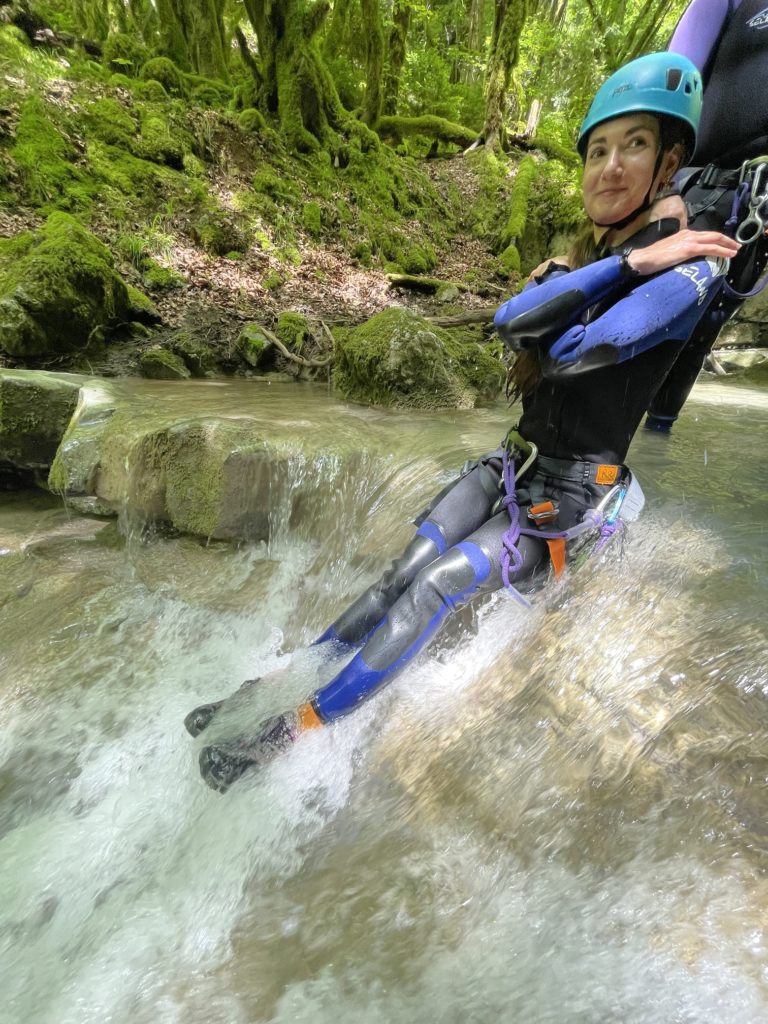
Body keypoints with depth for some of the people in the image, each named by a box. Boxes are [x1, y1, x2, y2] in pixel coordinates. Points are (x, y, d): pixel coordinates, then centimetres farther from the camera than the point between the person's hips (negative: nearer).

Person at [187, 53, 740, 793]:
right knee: (405, 572, -6)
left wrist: (544, 339, -6)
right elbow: (509, 321, -9)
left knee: (433, 591, -17)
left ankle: (298, 729, -3)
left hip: (570, 495, -6)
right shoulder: (597, 260, 12)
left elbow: (580, 350, -27)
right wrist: (629, 261, -13)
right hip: (514, 463, 6)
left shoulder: (694, 265, -11)